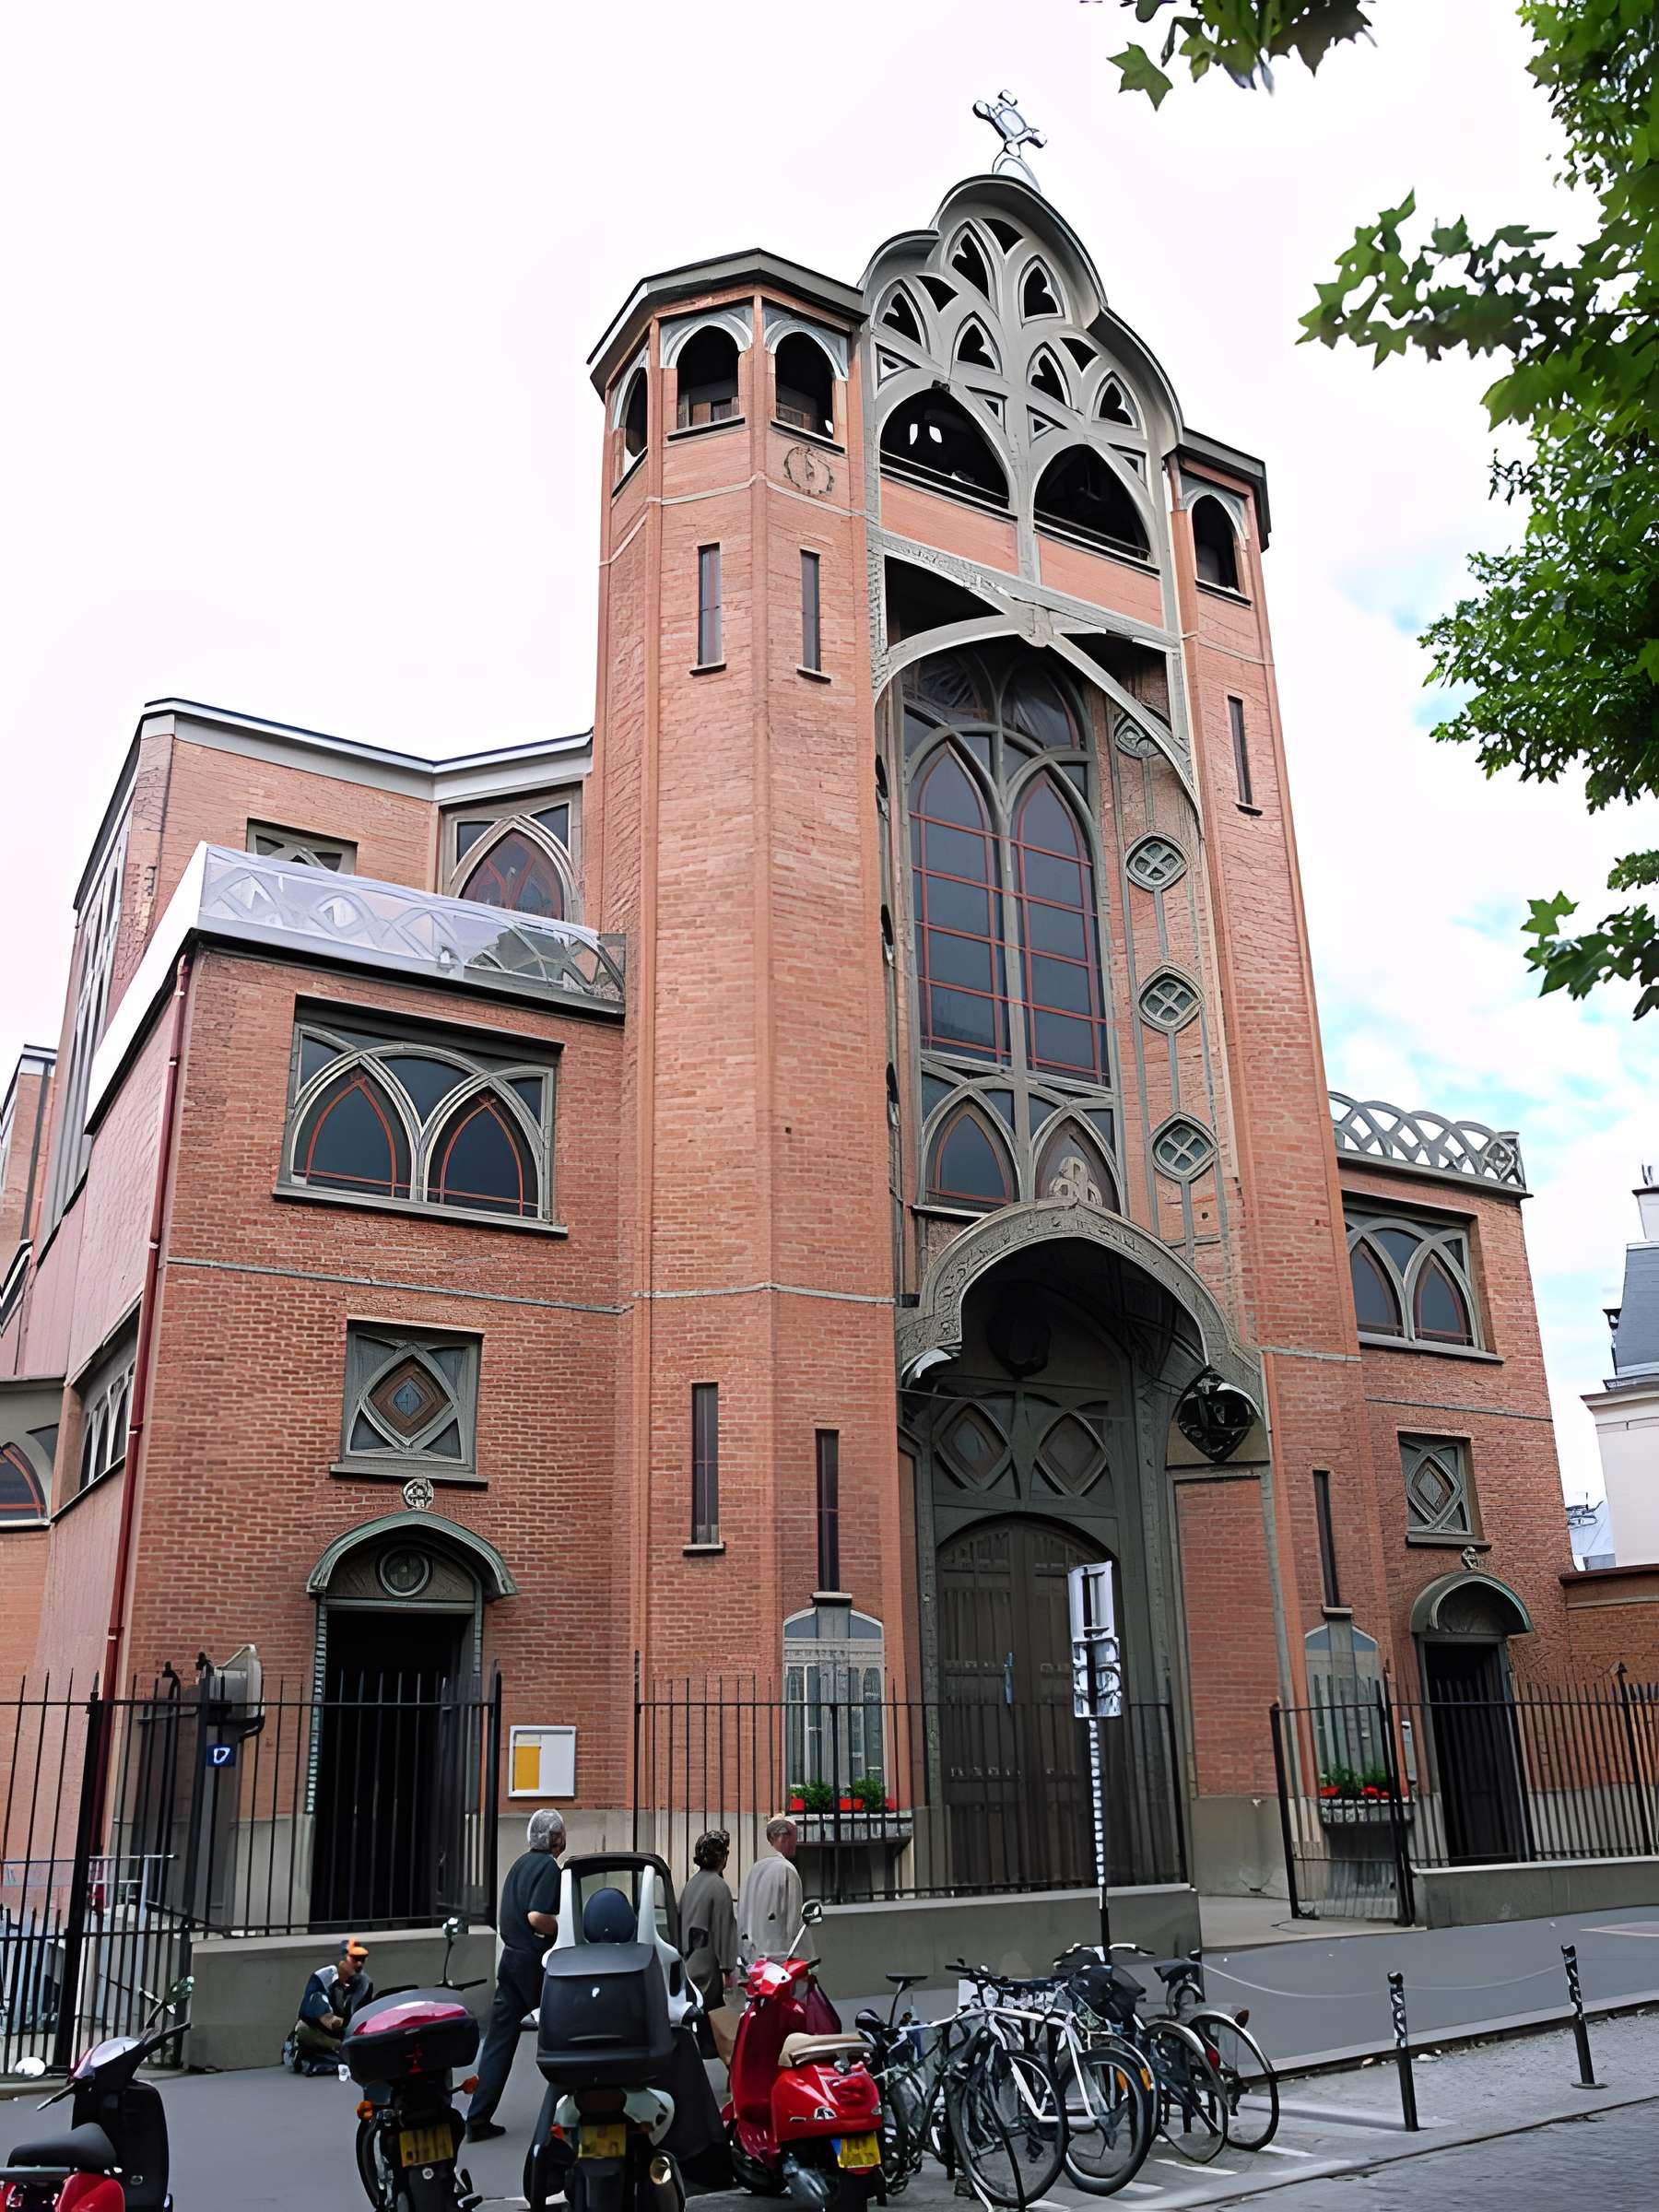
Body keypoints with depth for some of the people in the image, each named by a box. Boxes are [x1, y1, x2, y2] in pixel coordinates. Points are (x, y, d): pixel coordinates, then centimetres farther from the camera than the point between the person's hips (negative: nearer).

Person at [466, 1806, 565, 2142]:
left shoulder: (520, 1863, 13)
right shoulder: (548, 1867, -14)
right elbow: (537, 1917, -24)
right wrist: (565, 1929, -10)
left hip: (510, 1958, 7)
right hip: (535, 1962, -7)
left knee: (498, 2040, 5)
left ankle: (478, 2119, 2)